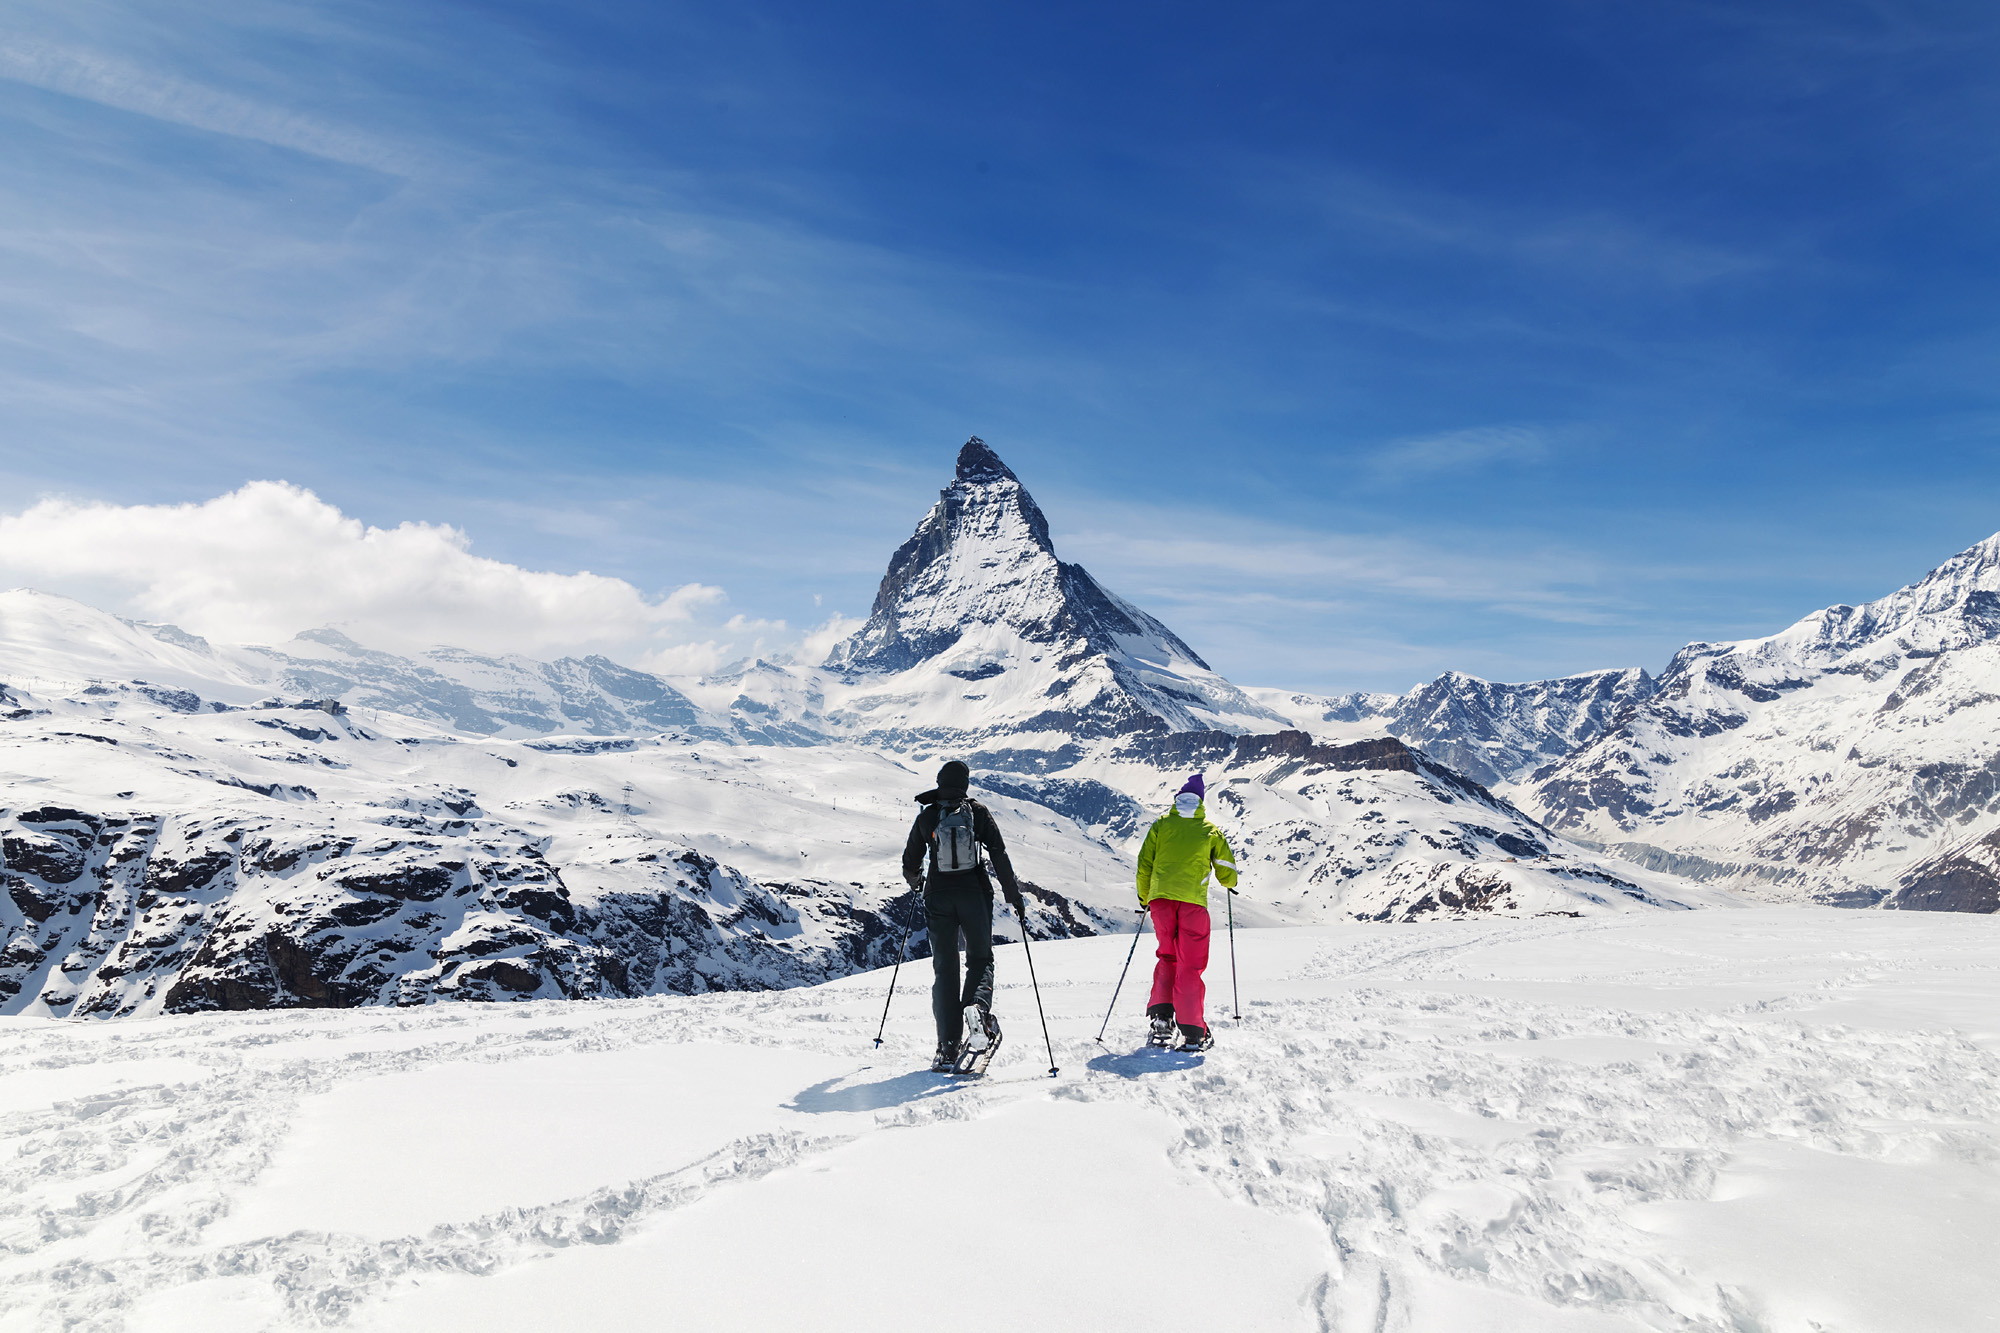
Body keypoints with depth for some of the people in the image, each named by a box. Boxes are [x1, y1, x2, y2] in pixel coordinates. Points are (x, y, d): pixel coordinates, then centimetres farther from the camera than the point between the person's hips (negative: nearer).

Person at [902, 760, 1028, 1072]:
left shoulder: (926, 817, 2)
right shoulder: (979, 812, 0)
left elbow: (910, 863, 10)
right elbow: (1000, 857, -3)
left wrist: (916, 881, 33)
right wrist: (1014, 897, 3)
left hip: (939, 897, 1)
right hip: (975, 894, -1)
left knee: (944, 969, 7)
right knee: (981, 959, 14)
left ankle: (948, 1046, 1)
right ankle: (978, 1006, -19)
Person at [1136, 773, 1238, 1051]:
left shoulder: (1161, 825, 12)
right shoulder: (1210, 831, 10)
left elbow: (1144, 864, 11)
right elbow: (1226, 870, 12)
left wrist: (1143, 898, 25)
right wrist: (1229, 884, 35)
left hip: (1160, 897, 2)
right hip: (1193, 901, -2)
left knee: (1167, 957, 18)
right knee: (1190, 965, 2)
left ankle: (1160, 1017, 4)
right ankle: (1193, 1033, -1)